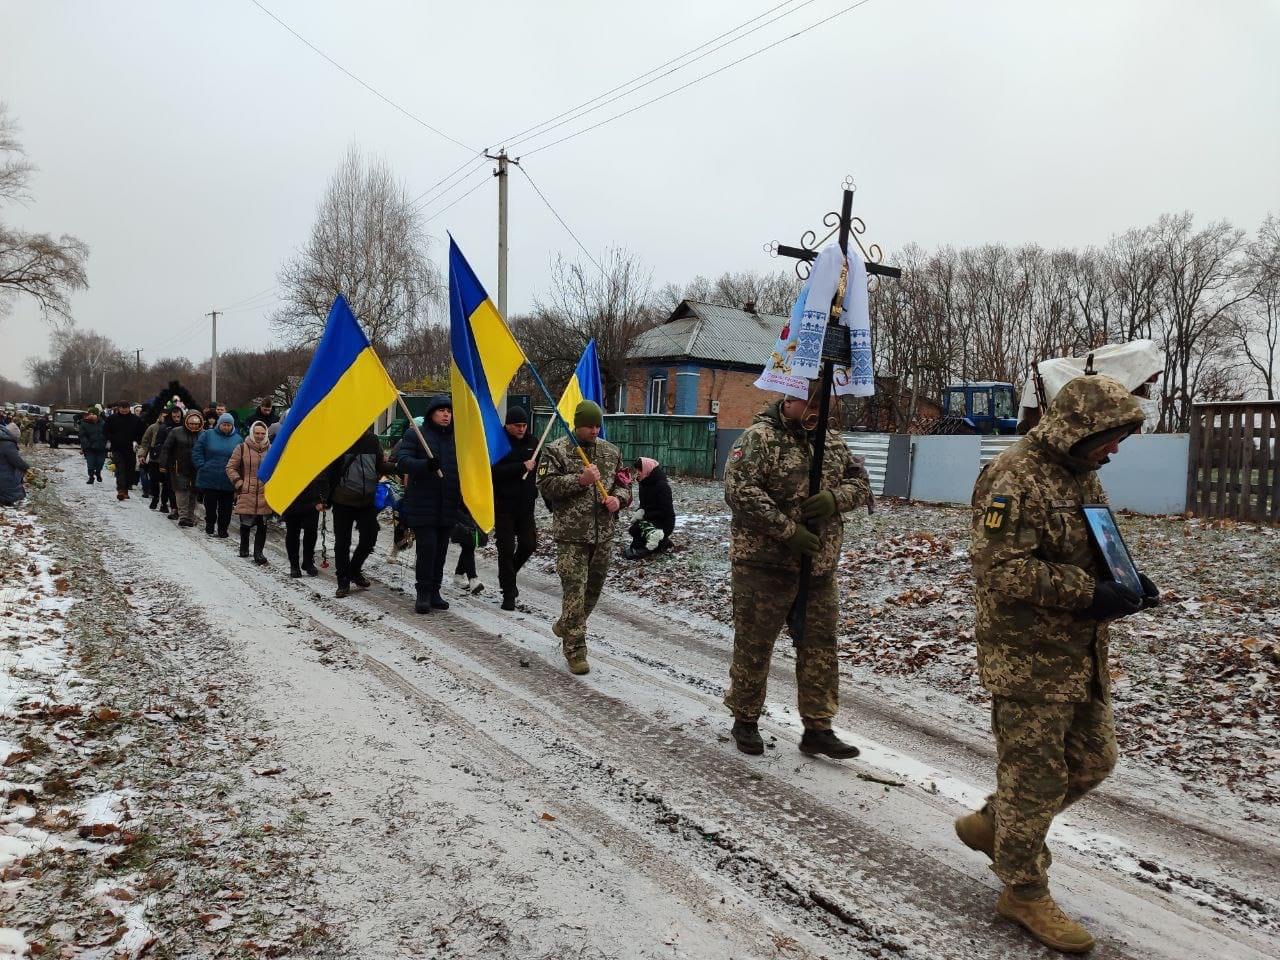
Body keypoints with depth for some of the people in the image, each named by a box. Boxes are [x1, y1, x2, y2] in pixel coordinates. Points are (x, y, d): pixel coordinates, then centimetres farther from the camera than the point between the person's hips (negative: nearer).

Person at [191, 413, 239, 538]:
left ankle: (222, 530, 18)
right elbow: (196, 452, 4)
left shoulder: (237, 439, 4)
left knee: (226, 508, 6)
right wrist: (202, 467, -6)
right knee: (210, 505, 9)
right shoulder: (208, 435, 1)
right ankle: (209, 527, 24)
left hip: (228, 481, 1)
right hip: (209, 479, 0)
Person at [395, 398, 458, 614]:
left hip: (448, 506, 4)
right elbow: (402, 461, -11)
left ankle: (434, 592, 16)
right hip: (422, 505, -4)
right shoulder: (415, 435, 1)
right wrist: (425, 465, -29)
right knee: (426, 547, -8)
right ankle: (423, 594, 3)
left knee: (440, 550, 7)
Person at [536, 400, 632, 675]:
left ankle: (566, 626, 40)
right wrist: (580, 480, -20)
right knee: (574, 591, -7)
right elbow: (546, 485, -11)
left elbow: (624, 482, 16)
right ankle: (575, 650, 2)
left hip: (604, 534, 5)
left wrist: (618, 498, -7)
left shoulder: (611, 451, 10)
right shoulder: (556, 451, -3)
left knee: (594, 588, 16)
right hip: (571, 535, -5)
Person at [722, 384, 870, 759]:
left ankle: (818, 729, 21)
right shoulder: (759, 437, -11)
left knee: (820, 647, 10)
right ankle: (745, 721, 24)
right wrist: (788, 531, -23)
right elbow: (740, 491, -21)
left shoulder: (832, 441, 11)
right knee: (754, 646, 6)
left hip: (820, 567, 6)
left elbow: (860, 481, 14)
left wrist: (836, 498, -9)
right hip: (765, 563, -6)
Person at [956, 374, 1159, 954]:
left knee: (1091, 761, 19)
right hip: (1028, 659, -10)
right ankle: (1024, 893, 23)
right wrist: (1087, 593, -25)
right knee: (1036, 773, 3)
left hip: (1082, 654, 10)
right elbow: (1001, 570, -26)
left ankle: (991, 824, 37)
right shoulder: (1015, 479, -19)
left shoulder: (1081, 476, 12)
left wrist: (1123, 580, 4)